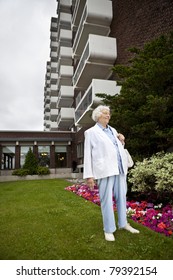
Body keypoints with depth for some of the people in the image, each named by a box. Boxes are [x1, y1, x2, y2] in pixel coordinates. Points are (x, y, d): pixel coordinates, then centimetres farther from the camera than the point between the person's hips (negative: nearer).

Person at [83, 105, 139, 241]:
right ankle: (109, 229, 14)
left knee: (122, 197, 13)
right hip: (105, 170, -6)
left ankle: (123, 223, 30)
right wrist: (89, 175, -6)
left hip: (120, 169, 6)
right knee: (107, 199, -1)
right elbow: (88, 154, -1)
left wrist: (122, 142, 7)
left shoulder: (113, 130, 19)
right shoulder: (91, 132, 3)